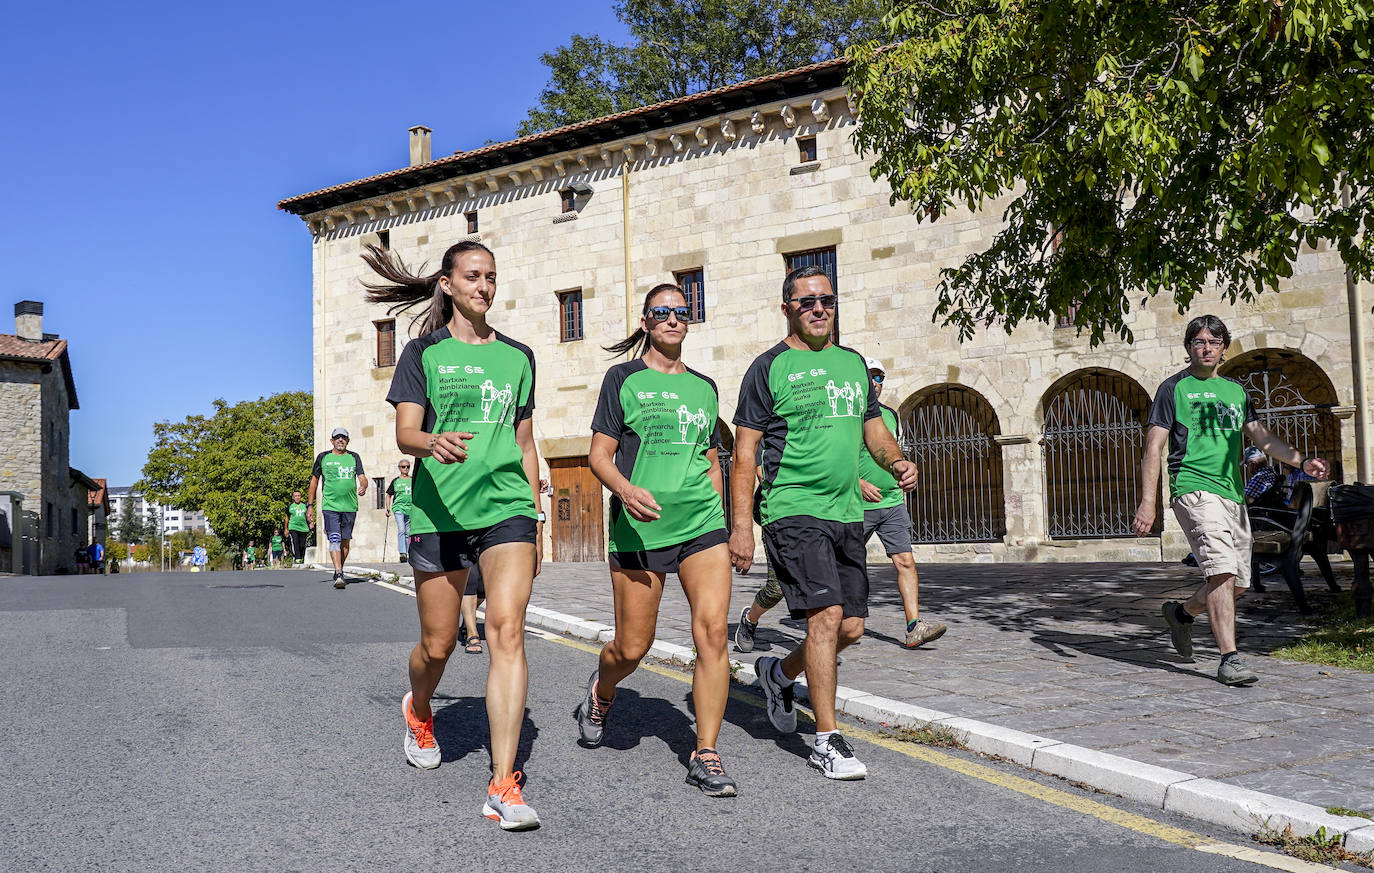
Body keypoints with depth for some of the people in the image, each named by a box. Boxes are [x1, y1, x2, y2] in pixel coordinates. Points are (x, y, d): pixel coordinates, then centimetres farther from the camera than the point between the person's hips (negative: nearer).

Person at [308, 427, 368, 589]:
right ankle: (339, 575, -23)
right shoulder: (323, 457, 7)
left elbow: (362, 477, 6)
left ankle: (339, 571, 25)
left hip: (350, 506, 3)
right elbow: (314, 480, 13)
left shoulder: (354, 457, 12)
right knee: (335, 539, -15)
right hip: (330, 505, -3)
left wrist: (363, 486, -19)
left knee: (345, 541, 9)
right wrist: (310, 505, 9)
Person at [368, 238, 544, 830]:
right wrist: (433, 442, -29)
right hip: (439, 511, -1)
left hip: (507, 507, 1)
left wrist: (537, 517, 15)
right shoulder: (424, 353, 5)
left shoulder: (517, 356, 14)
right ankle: (419, 712, 44)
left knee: (507, 630, -15)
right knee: (437, 644, 7)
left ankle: (503, 787, -15)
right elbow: (404, 433, -6)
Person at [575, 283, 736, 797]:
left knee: (714, 632, -12)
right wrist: (625, 489, -21)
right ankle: (602, 691, 39)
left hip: (701, 524, 3)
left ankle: (705, 756, -3)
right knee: (632, 648, 3)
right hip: (638, 527, -3)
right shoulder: (624, 378, 4)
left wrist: (720, 525, 17)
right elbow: (599, 455, -1)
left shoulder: (704, 387, 16)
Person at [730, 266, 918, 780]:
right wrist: (741, 524, -11)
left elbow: (873, 428, 23)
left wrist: (897, 462, 0)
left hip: (846, 511, 7)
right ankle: (826, 740, -4)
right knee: (826, 615, -15)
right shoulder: (770, 367, -1)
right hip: (793, 508, -6)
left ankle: (778, 673, 34)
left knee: (851, 628, 7)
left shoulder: (853, 363, 16)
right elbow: (744, 452, -4)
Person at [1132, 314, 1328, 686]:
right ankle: (1230, 660, -20)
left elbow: (1262, 437, 16)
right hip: (1195, 489, -6)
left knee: (1237, 583, 7)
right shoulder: (1174, 388, 3)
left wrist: (1301, 461, -3)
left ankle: (1181, 612, 33)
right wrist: (1147, 502, -11)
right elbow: (1153, 447, -2)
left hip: (1233, 495, 7)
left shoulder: (1235, 391, 20)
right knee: (1222, 570, -20)